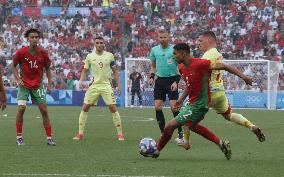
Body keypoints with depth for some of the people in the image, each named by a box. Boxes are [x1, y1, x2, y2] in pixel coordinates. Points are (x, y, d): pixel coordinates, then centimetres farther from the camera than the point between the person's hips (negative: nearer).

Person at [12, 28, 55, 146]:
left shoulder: (43, 53, -5)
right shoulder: (21, 52, -10)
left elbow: (47, 68, 9)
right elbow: (14, 65, 4)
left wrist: (49, 84, 1)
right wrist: (18, 79, -8)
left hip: (38, 85, 2)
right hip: (24, 85, -2)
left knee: (44, 110, -2)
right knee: (21, 108, -14)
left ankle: (49, 138, 5)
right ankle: (19, 137, -3)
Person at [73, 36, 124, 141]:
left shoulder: (109, 56, 3)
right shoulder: (90, 56, 4)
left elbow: (115, 71, 9)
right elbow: (85, 70, 10)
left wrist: (118, 85, 3)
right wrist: (81, 81, -7)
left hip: (106, 85, -1)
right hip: (94, 85, 1)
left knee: (113, 108, -9)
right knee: (85, 107, -3)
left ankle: (120, 133, -1)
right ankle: (80, 133, 5)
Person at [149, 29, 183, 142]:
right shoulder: (154, 50, 7)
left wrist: (176, 81, -14)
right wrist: (151, 76, 5)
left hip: (172, 79, -4)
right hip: (160, 80, 4)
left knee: (174, 107, -11)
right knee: (157, 107, -3)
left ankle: (180, 133, -1)